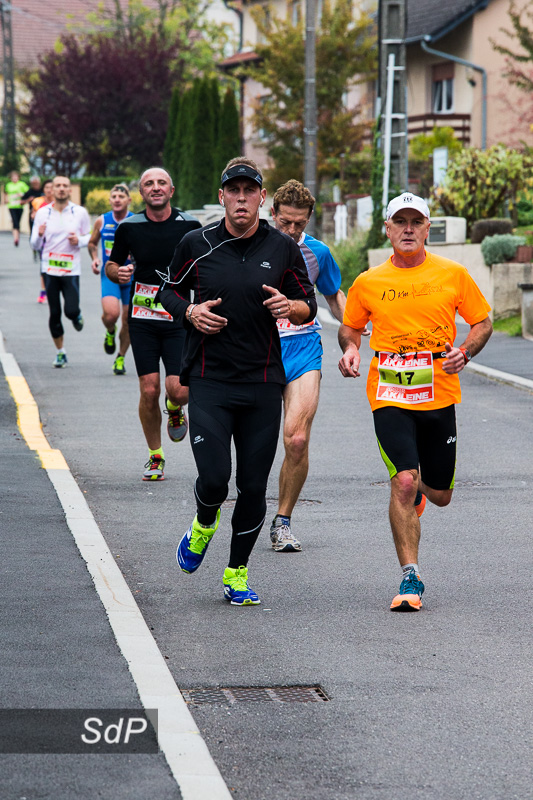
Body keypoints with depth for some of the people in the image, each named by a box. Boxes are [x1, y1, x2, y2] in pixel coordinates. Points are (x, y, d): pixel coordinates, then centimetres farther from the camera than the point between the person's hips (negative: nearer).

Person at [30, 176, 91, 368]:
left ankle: (77, 316, 25)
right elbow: (35, 245, 4)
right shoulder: (42, 213, 1)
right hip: (49, 270, 1)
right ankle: (60, 353, 19)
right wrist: (39, 235, -18)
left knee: (71, 310, -14)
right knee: (54, 314, 4)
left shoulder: (80, 213, 0)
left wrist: (79, 241, -11)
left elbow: (90, 237, 10)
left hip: (71, 270, -1)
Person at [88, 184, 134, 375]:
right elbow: (92, 243, 17)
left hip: (132, 276, 0)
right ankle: (110, 332, 13)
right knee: (111, 313, -23)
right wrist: (94, 258, -2)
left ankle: (120, 358, 25)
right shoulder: (102, 221, 1)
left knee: (128, 320, 6)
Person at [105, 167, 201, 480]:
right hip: (143, 319, 1)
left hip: (179, 319, -1)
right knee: (149, 391, -4)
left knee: (179, 390, -12)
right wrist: (118, 272, -10)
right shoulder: (129, 227, 0)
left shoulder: (190, 225, -2)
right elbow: (112, 265, 12)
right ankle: (155, 457, 15)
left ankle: (175, 410, 27)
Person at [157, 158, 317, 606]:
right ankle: (203, 525, 23)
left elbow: (309, 308, 11)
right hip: (209, 381, -1)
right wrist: (190, 312, -5)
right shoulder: (197, 245, 2)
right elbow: (169, 291, 16)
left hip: (263, 383, 1)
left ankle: (238, 573, 19)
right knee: (214, 478, -13)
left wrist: (290, 307, -12)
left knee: (253, 486, 2)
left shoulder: (283, 249, 4)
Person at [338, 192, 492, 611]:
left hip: (440, 396, 2)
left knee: (440, 494, 11)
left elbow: (483, 321, 10)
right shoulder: (368, 283, 2)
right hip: (390, 398, -1)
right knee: (403, 482, -20)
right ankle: (410, 578, -12)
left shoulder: (453, 274, 2)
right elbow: (350, 326, 17)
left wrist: (465, 352, -10)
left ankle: (417, 488, 50)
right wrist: (351, 348, -5)